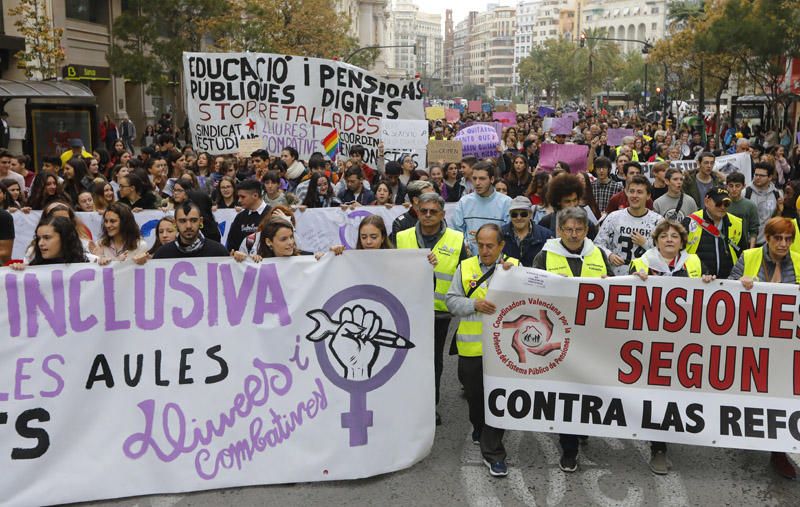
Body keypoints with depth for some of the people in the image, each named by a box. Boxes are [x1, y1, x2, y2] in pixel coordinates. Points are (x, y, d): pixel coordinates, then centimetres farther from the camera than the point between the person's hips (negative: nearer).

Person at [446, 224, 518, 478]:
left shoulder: (514, 266, 3)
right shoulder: (465, 268, 6)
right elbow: (451, 301, 2)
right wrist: (475, 305, -14)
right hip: (471, 346, 2)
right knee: (474, 395, 17)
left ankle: (492, 453, 7)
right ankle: (479, 428, 45)